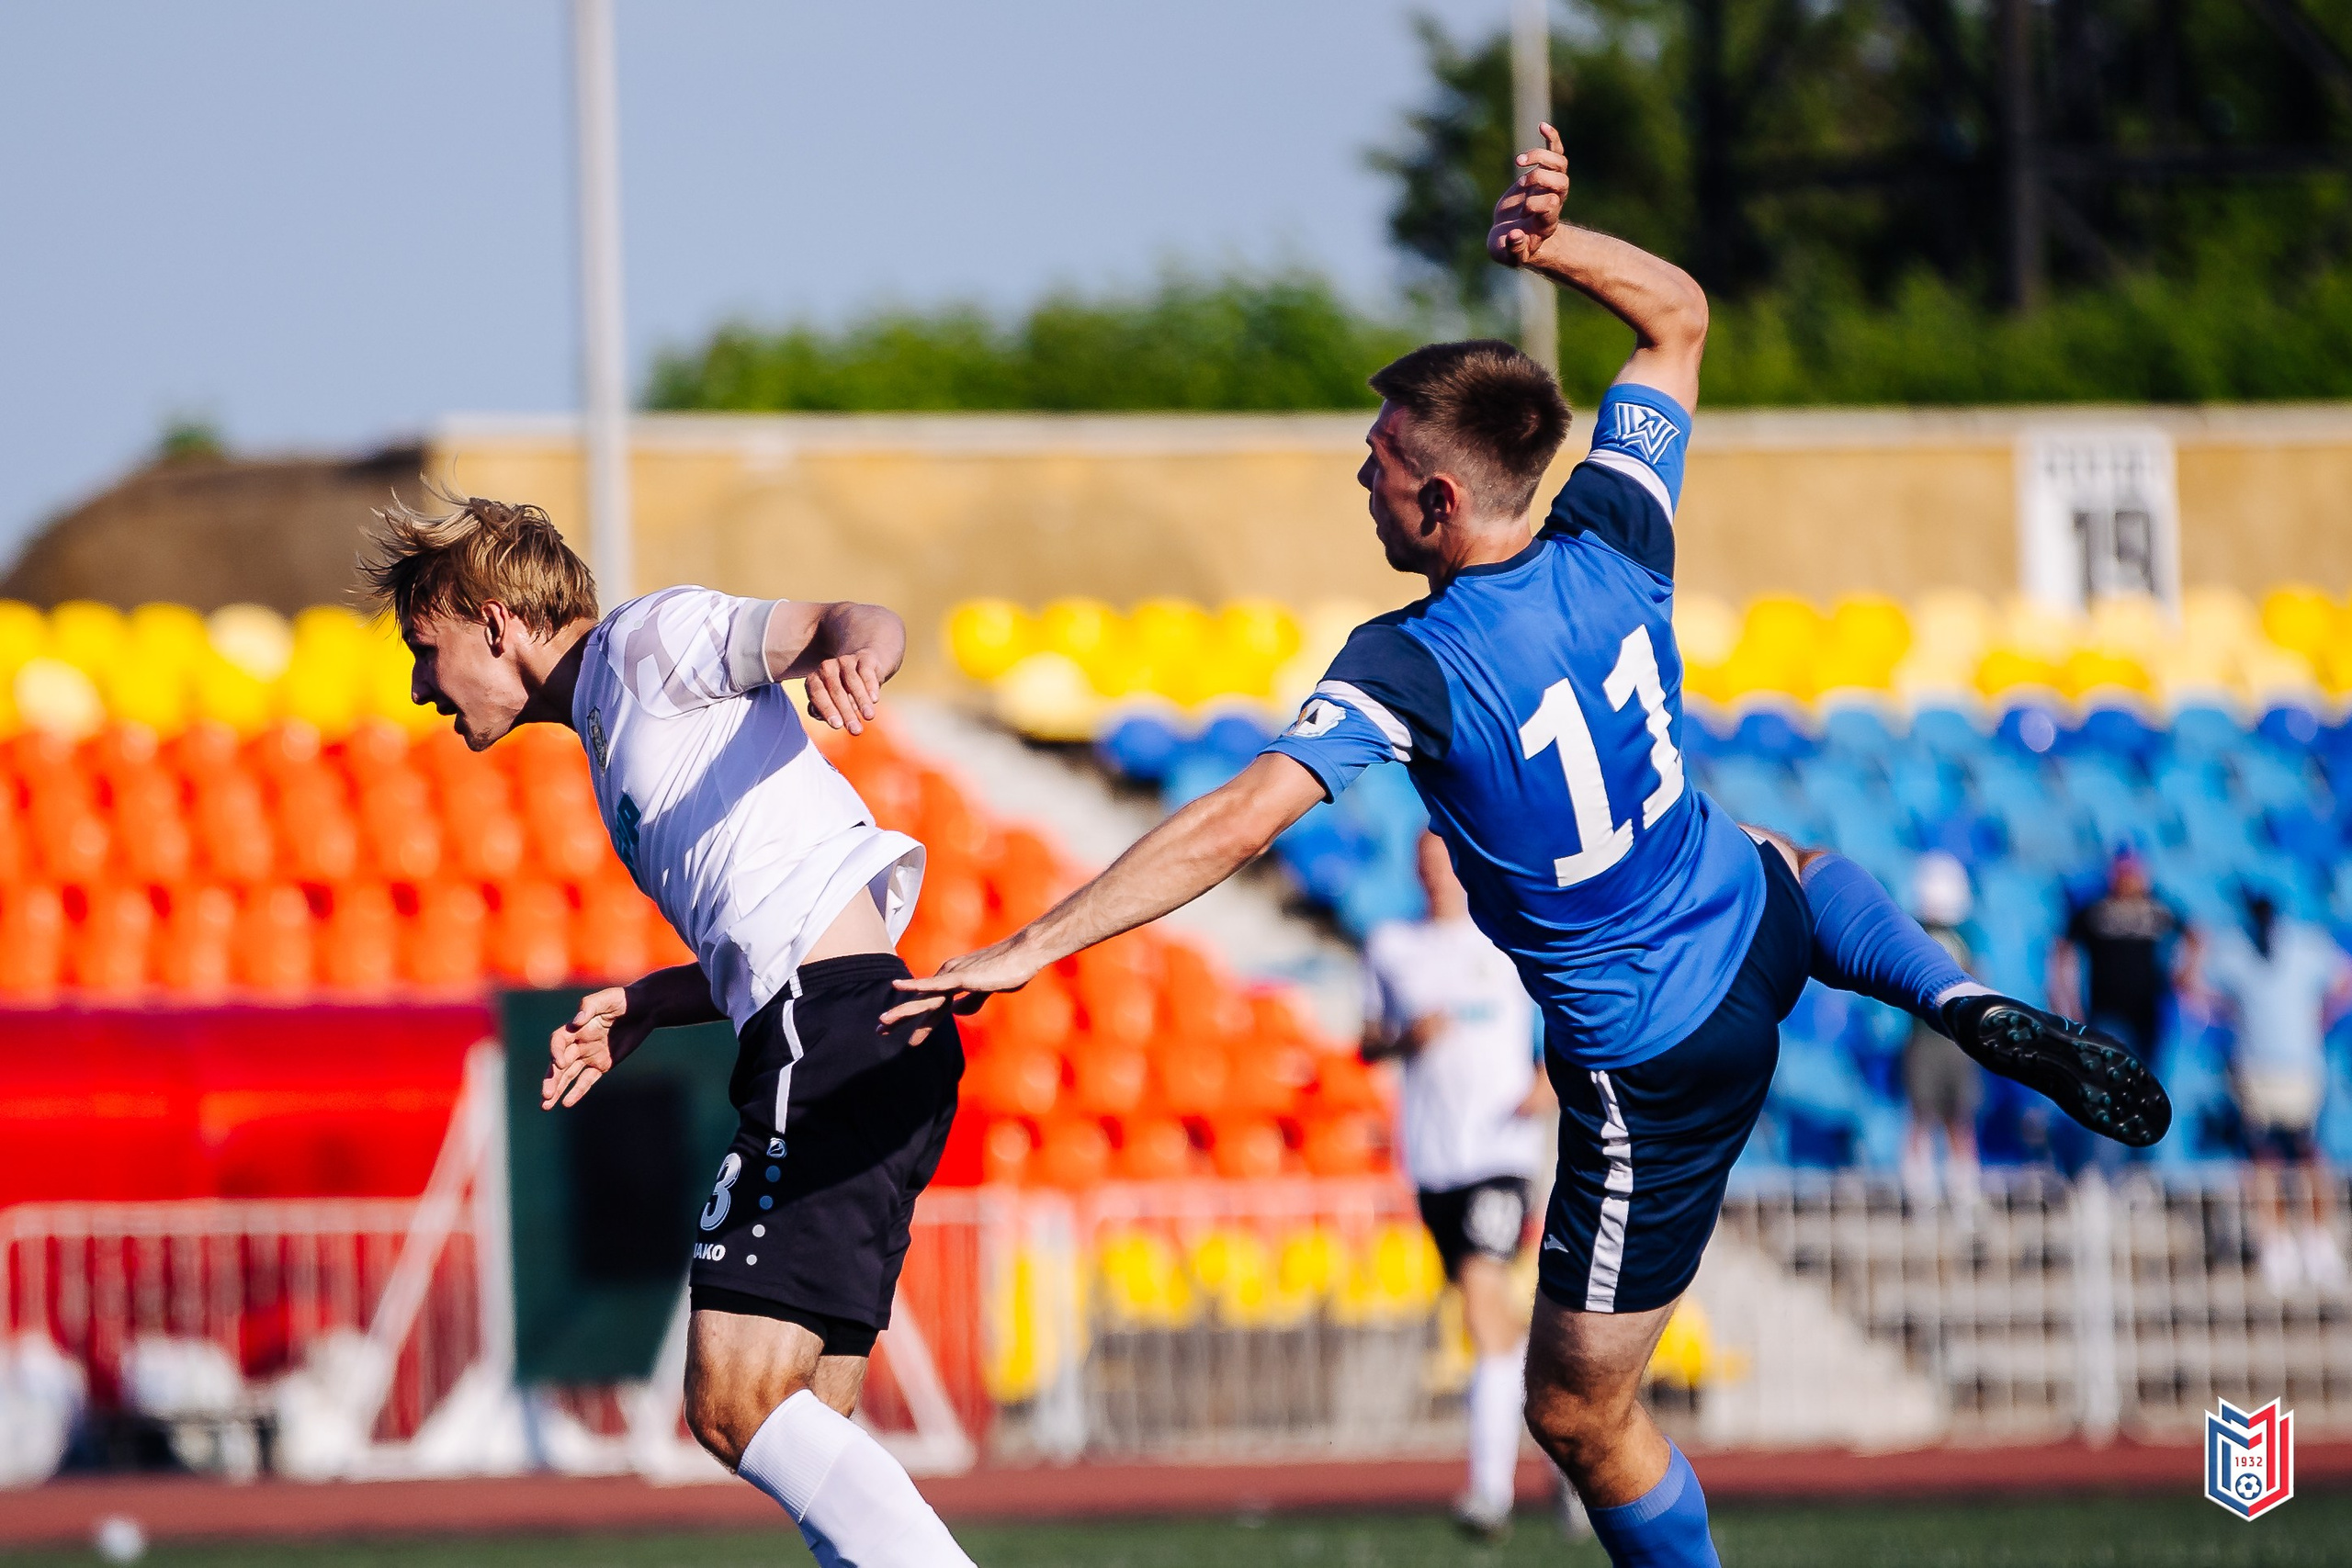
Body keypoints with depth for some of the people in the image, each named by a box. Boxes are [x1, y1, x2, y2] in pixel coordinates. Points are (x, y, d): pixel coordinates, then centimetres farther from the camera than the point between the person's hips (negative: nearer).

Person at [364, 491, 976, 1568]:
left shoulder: (653, 640, 2)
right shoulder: (613, 737, 29)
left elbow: (864, 625, -14)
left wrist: (851, 648, -37)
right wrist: (647, 1005, 15)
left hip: (836, 1032, -10)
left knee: (735, 1406, -17)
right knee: (797, 1440, 6)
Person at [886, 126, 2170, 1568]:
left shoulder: (1412, 667, -29)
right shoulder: (1616, 542, -12)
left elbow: (1239, 822, -38)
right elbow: (1680, 315, 3)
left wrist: (1031, 950, -37)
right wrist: (1551, 243, -13)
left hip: (1656, 1070, -6)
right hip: (1748, 926, 6)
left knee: (1581, 1413, 8)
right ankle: (1979, 1013, 21)